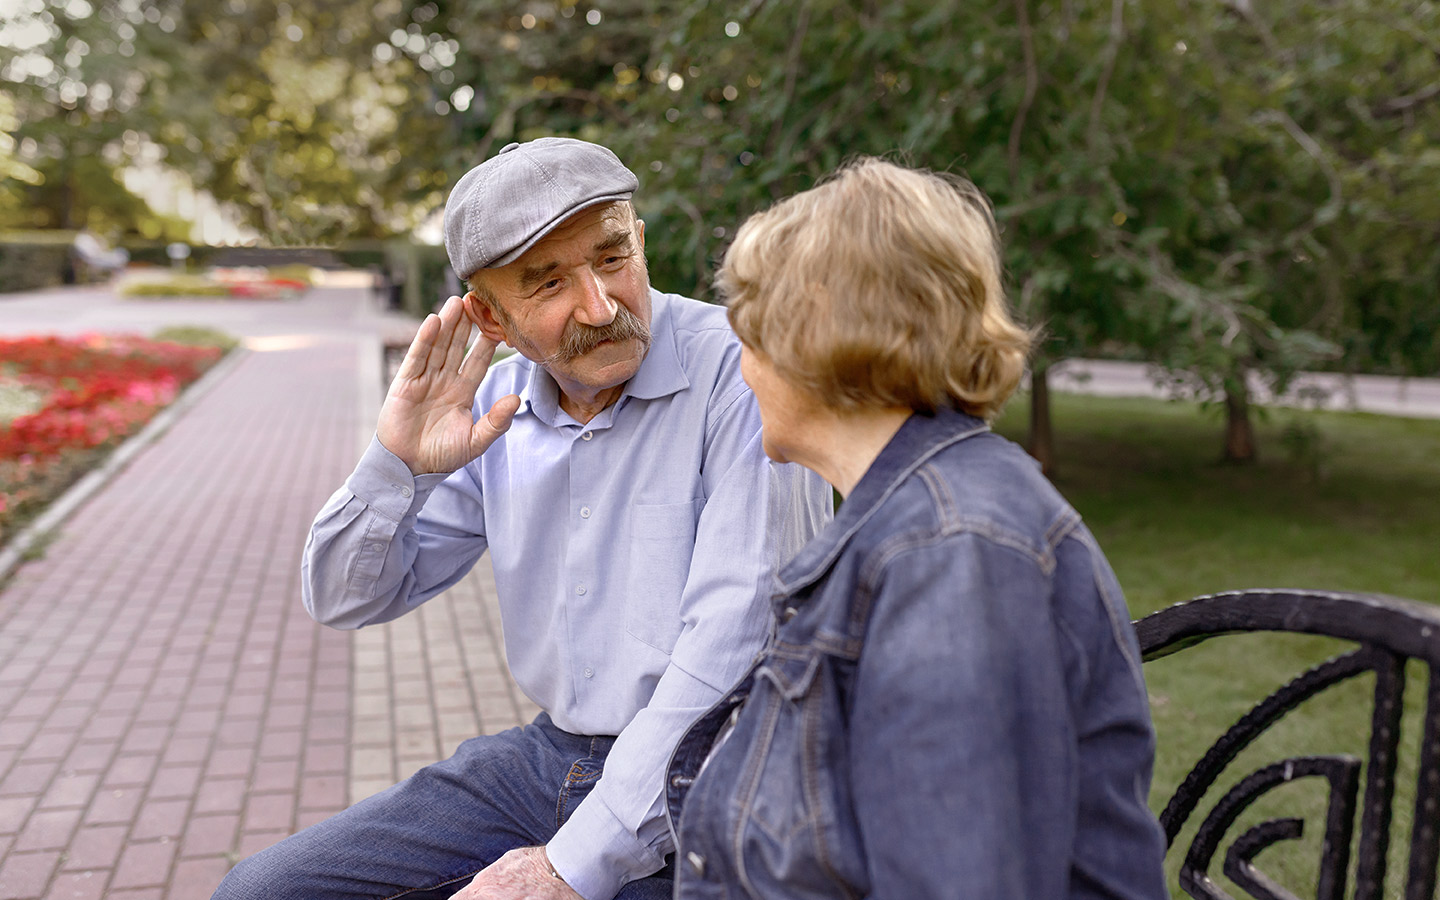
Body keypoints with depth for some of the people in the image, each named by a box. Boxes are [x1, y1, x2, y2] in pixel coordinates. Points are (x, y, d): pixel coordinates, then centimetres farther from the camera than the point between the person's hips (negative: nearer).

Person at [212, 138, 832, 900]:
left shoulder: (741, 373, -18)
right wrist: (396, 466, -11)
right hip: (548, 757, 6)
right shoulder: (497, 408, 2)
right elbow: (345, 600, 8)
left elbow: (731, 651, -23)